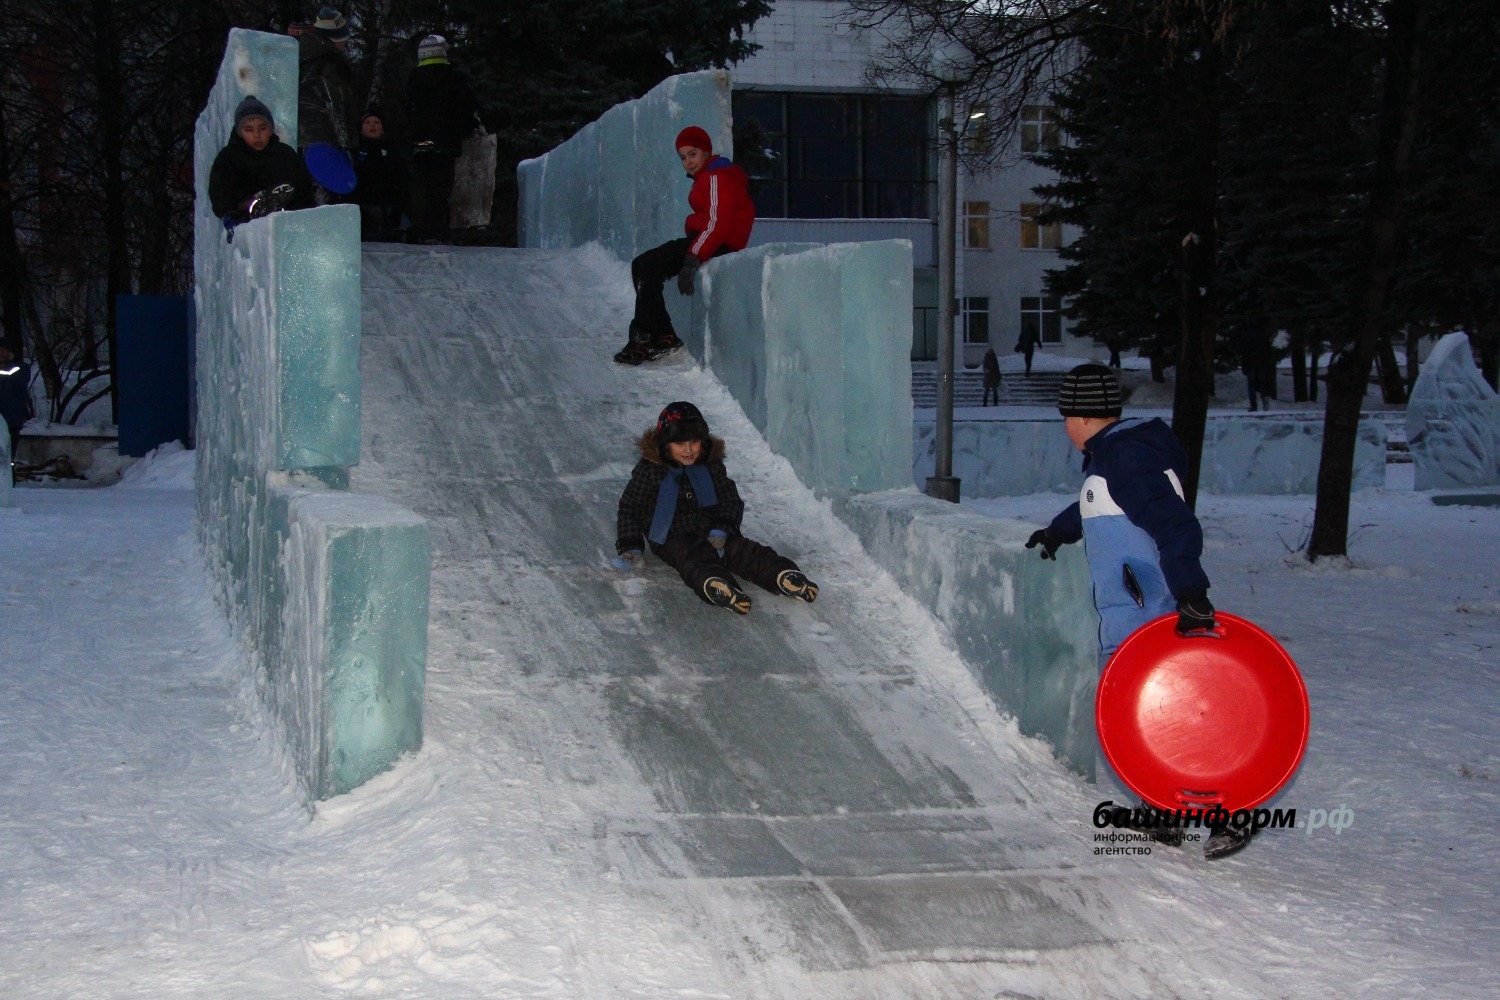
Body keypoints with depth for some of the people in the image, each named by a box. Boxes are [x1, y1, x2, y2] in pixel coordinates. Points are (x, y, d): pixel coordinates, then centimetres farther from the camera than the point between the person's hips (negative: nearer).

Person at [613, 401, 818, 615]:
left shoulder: (711, 466, 10)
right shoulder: (649, 470, 0)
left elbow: (732, 501, 12)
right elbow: (630, 509, 5)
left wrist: (720, 531, -7)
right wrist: (630, 548, -6)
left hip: (709, 531, 5)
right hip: (671, 538, -4)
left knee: (741, 549, -24)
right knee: (696, 557, -37)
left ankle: (784, 575, -47)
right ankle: (716, 586, -70)